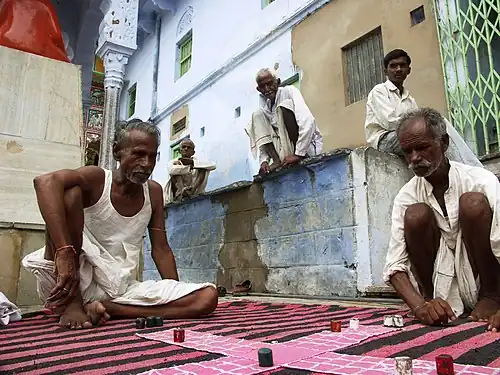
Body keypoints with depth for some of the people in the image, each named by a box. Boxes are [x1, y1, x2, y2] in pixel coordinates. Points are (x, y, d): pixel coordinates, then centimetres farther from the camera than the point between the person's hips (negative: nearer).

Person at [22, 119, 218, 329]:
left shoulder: (153, 192, 7)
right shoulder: (97, 180, -7)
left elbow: (160, 249, 9)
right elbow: (45, 182, -29)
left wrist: (178, 296, 1)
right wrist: (65, 254, -39)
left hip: (122, 289, 4)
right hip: (71, 284, -4)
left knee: (208, 297, -13)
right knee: (70, 193, -22)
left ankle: (105, 307, -13)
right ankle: (70, 302, -17)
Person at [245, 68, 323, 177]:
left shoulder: (289, 91, -9)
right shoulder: (265, 108, 10)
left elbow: (308, 121, -25)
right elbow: (265, 139, 7)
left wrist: (298, 154, -31)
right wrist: (264, 160, -13)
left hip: (309, 145, -6)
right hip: (287, 150, 6)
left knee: (285, 105, -21)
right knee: (258, 115, -2)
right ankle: (278, 161, -18)